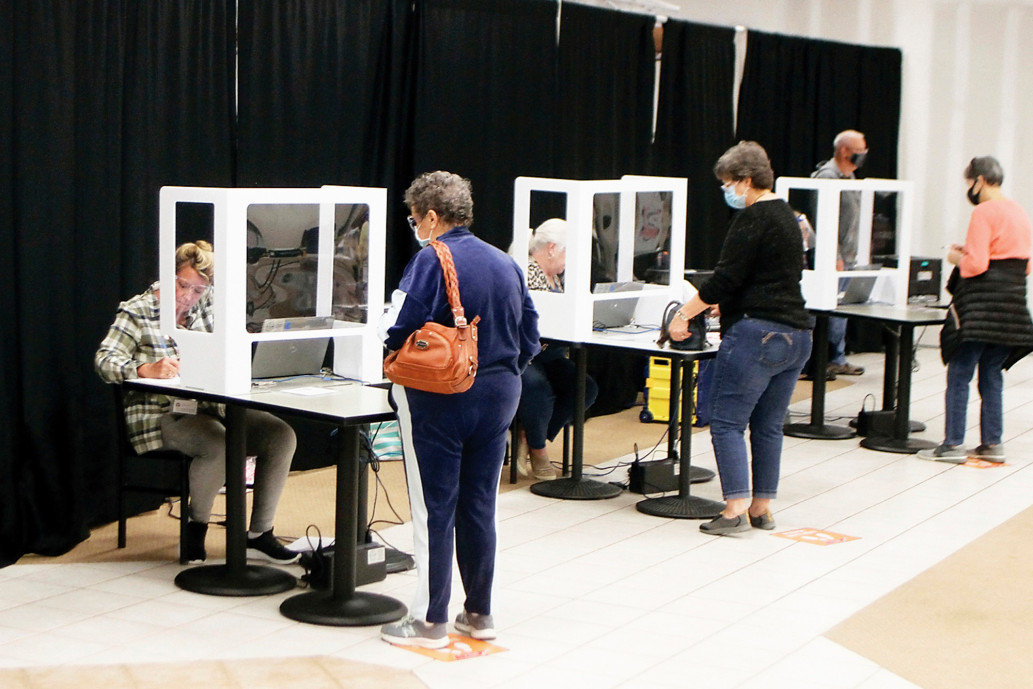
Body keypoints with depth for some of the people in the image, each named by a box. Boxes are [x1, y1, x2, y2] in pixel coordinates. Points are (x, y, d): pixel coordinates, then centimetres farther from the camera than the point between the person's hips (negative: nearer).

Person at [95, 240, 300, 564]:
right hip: (163, 414, -6)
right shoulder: (137, 312, -4)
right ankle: (195, 529, -7)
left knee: (281, 435, -11)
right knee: (220, 444, -34)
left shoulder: (207, 306, 12)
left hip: (211, 407, 7)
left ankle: (259, 534, -3)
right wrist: (146, 369, -33)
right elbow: (104, 361, -15)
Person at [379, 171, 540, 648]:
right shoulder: (506, 263, 8)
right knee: (479, 506, 14)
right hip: (499, 395, 6)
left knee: (434, 509, 2)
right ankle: (479, 614, 22)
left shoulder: (432, 260, -13)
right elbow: (530, 338, 12)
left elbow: (397, 331, -17)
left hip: (440, 399, -6)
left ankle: (431, 621, 8)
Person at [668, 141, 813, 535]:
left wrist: (685, 313, -6)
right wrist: (726, 305, 36)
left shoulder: (752, 218, -10)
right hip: (796, 334, 9)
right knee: (768, 425, 12)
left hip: (757, 334, -9)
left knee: (727, 420, -6)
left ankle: (736, 508, -12)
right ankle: (762, 508, 15)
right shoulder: (786, 216, 19)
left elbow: (726, 278, -15)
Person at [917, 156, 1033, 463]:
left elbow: (976, 264, -19)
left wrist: (957, 257, 2)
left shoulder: (984, 213, -12)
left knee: (959, 374, -3)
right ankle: (992, 443, 14)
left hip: (981, 303, -8)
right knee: (992, 374, 13)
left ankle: (952, 444, -3)